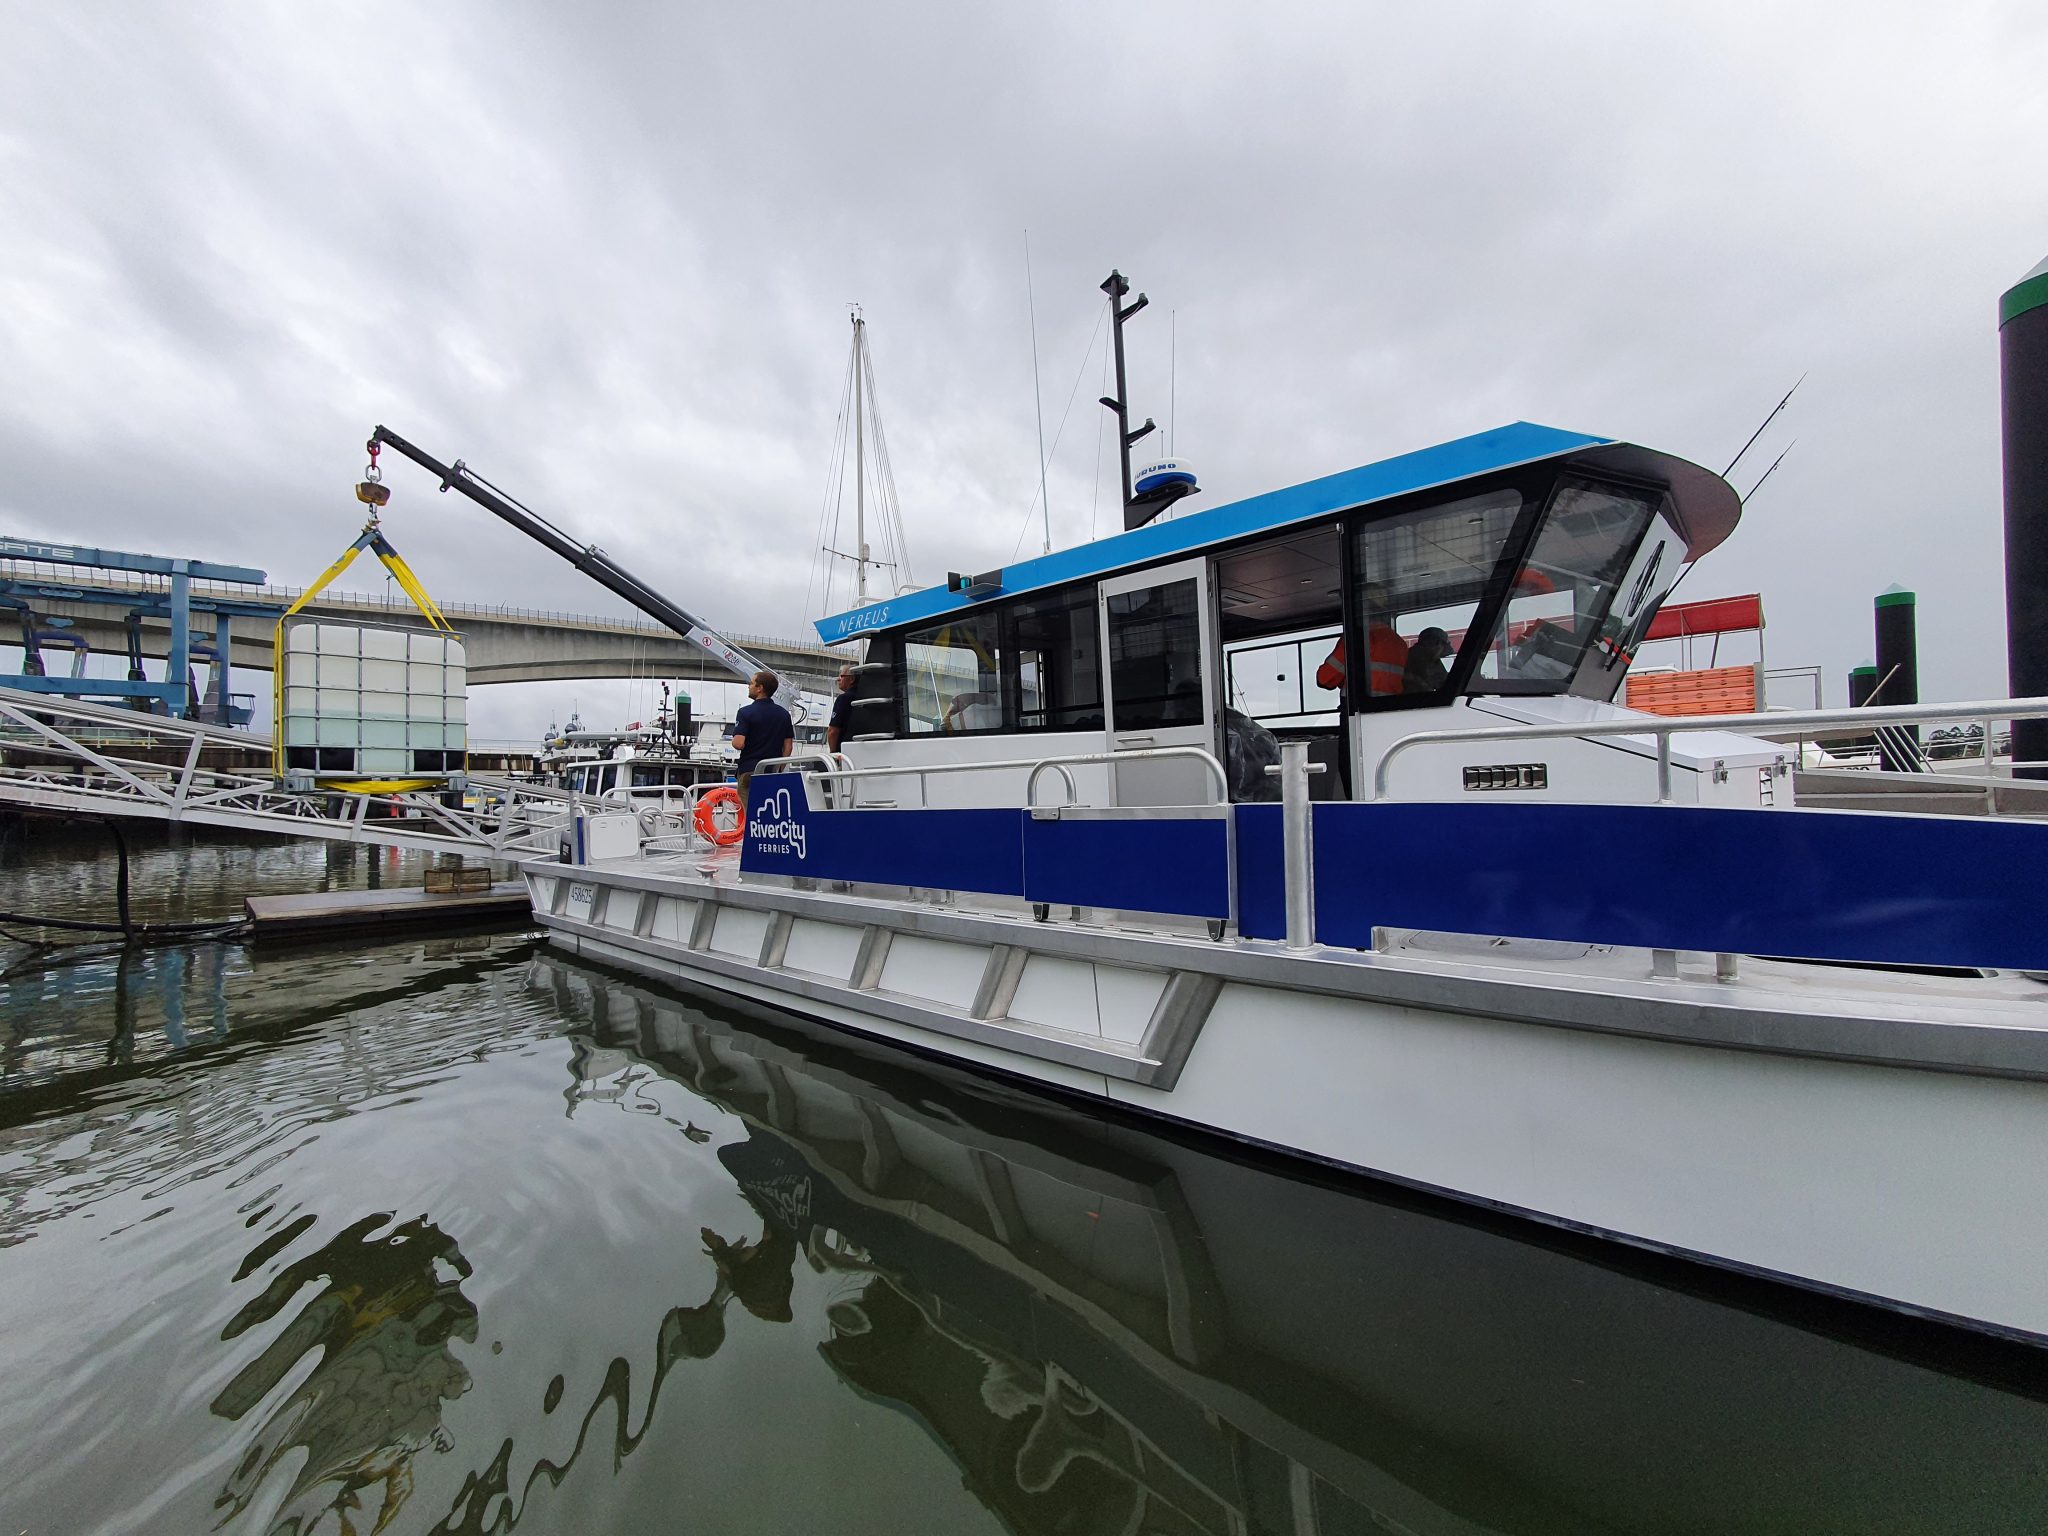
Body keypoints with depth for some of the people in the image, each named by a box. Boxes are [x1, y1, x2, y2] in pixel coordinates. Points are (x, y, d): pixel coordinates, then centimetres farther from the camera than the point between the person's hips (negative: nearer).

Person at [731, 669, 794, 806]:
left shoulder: (746, 712, -10)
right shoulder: (784, 714, 6)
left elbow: (738, 743, -19)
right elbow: (788, 747, 7)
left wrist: (733, 741, 4)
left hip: (750, 770, -4)